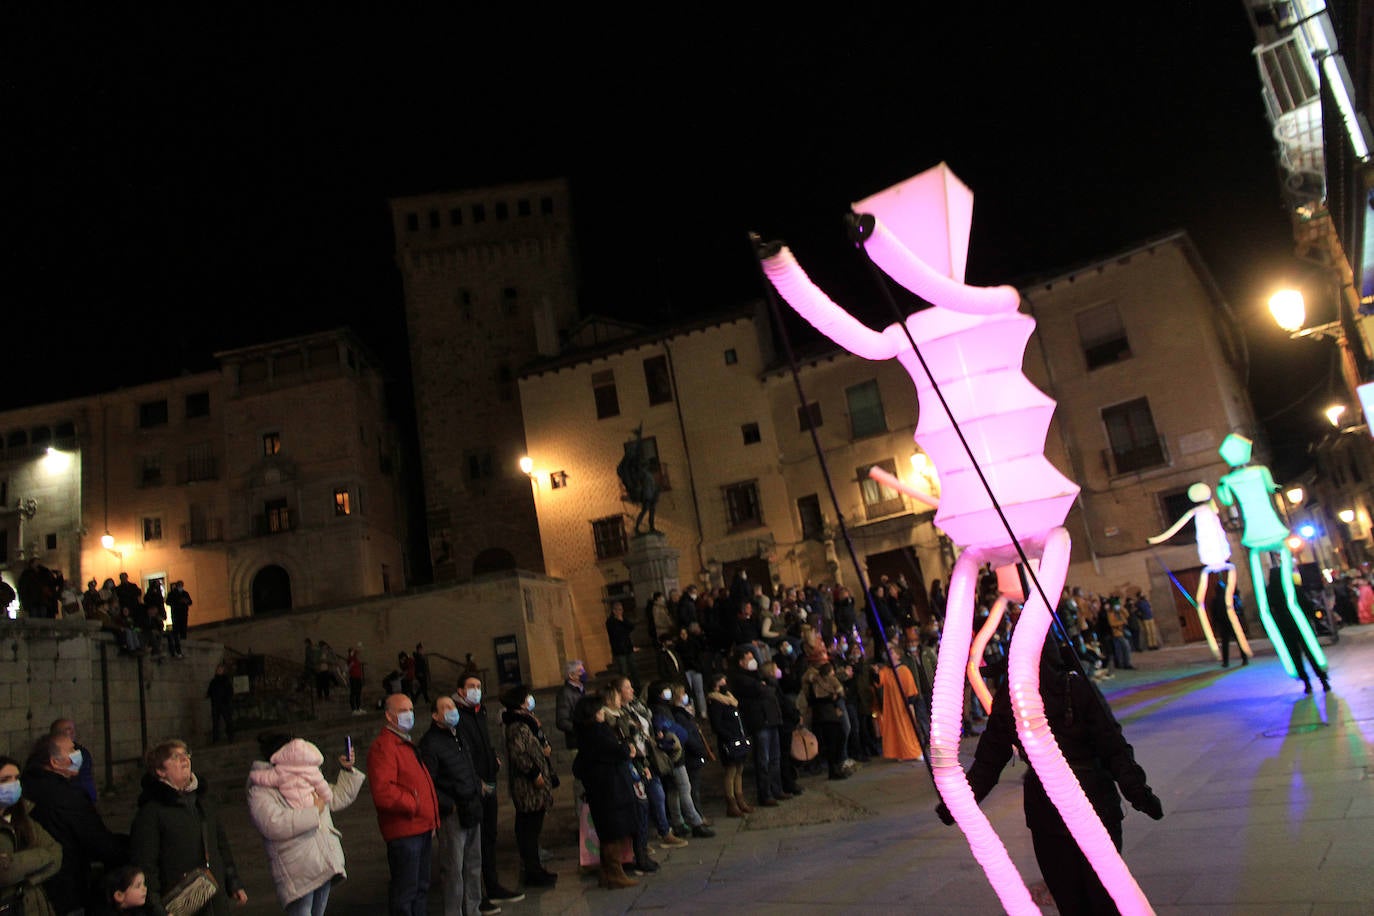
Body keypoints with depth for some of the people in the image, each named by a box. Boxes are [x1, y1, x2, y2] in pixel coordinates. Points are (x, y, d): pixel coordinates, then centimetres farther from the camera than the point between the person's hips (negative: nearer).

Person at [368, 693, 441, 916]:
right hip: (403, 831, -10)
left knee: (421, 887, 18)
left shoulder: (407, 745, 19)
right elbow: (382, 792, -26)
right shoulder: (383, 747, -15)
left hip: (422, 829, 10)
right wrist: (413, 805, -17)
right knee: (405, 891, -3)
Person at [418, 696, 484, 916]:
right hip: (452, 815, -8)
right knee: (454, 869, -1)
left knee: (473, 865, 14)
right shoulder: (430, 743, -11)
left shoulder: (459, 737, 15)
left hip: (472, 812, 8)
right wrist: (449, 805, -15)